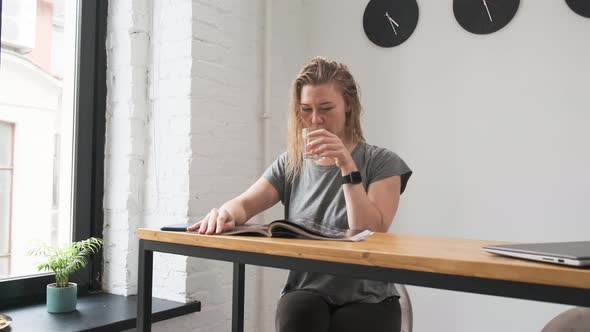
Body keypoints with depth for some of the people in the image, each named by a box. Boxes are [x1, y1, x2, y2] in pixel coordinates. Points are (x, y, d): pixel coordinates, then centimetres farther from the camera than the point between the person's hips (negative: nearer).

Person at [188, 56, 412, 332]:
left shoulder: (382, 163, -4)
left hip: (366, 299, -1)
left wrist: (348, 167, -22)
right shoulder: (290, 163, 7)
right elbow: (244, 204, -4)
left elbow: (370, 235, -14)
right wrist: (226, 212, -28)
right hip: (306, 293, 2)